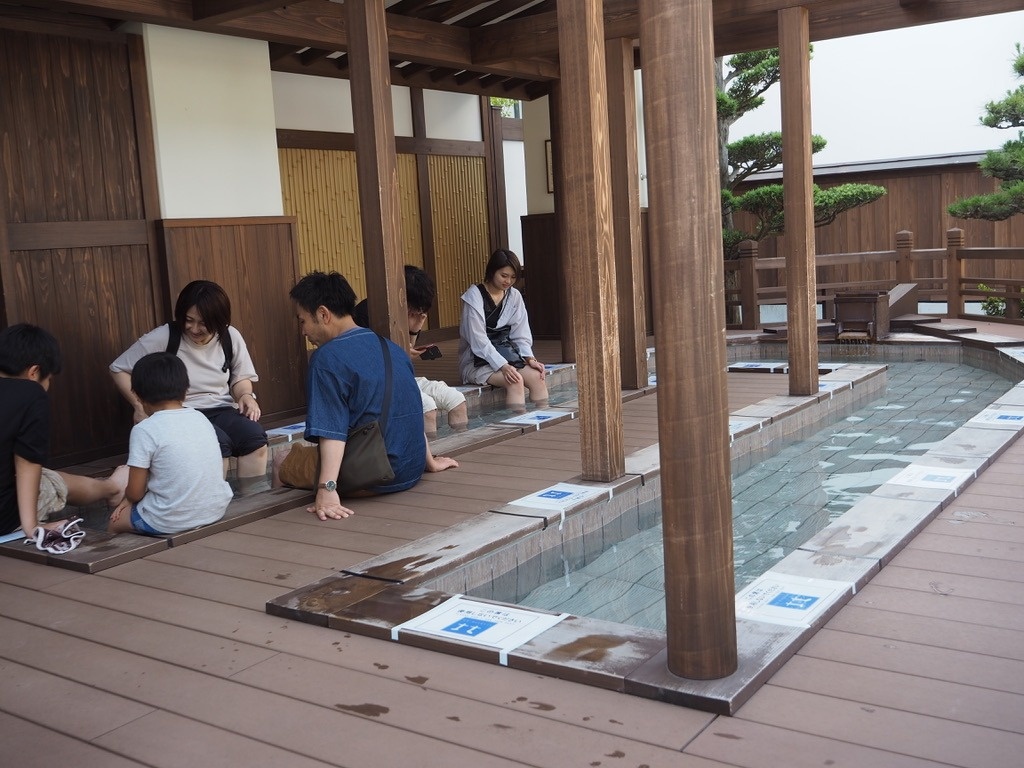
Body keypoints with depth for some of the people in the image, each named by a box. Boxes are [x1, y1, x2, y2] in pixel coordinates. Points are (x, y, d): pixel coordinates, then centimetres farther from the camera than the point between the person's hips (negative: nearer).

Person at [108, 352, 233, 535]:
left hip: (171, 523, -6)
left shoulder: (144, 430, -14)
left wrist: (128, 497, 16)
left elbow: (135, 493, -9)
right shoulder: (200, 418, 5)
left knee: (114, 523, 21)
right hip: (216, 510, 6)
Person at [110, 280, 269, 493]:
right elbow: (119, 369, -1)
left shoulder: (230, 337, 2)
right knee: (218, 442, -34)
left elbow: (241, 378, 15)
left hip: (221, 410, 4)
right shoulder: (164, 337, -9)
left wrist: (245, 395, -8)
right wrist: (140, 405, -12)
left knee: (255, 436, -28)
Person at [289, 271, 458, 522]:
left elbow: (331, 431, -24)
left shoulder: (326, 358, -13)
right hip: (412, 471, 8)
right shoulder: (390, 347, 8)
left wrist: (327, 489, -31)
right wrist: (429, 461, 26)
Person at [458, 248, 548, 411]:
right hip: (477, 361, -5)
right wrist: (502, 366, -26)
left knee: (537, 376, -23)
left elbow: (521, 335, 6)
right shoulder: (474, 296, -10)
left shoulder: (514, 296, 7)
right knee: (515, 381, -31)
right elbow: (478, 340, -17)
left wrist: (529, 358, -13)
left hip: (507, 354, 5)